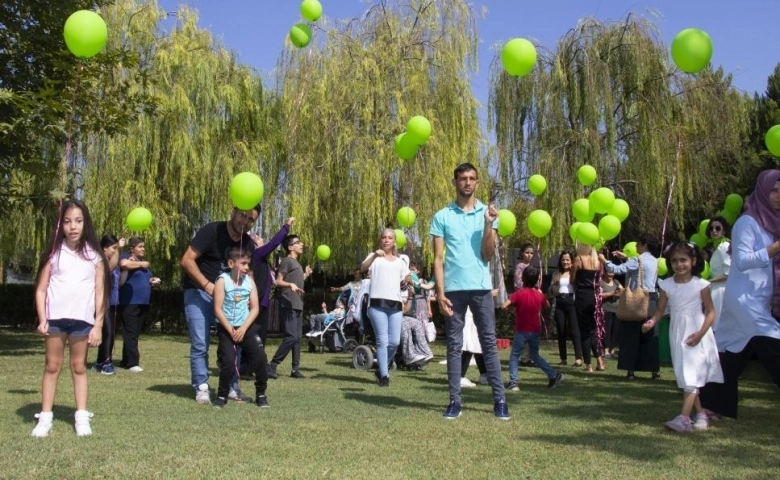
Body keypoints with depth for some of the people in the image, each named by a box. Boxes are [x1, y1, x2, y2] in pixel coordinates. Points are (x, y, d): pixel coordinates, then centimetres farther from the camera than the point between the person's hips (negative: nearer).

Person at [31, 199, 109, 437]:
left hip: (82, 319, 0)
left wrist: (98, 325, -1)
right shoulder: (54, 253, 4)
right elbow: (41, 289, 4)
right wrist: (42, 319, -5)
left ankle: (82, 417, 11)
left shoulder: (94, 255, 4)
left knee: (79, 367, 8)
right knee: (52, 366, 6)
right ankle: (45, 417, 11)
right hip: (55, 318, 0)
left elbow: (100, 292, 3)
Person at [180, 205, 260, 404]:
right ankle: (201, 388, 2)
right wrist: (207, 285, -27)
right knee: (200, 344, -9)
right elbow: (186, 260, -19)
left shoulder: (248, 243, 2)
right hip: (198, 292, -5)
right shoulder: (212, 231, -16)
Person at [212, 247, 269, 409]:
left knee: (260, 357, -10)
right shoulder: (222, 280, -8)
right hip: (226, 328, -3)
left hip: (247, 327, 3)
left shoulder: (249, 281, 2)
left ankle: (261, 394, 5)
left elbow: (255, 308, -1)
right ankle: (222, 395, 8)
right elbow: (218, 309, -11)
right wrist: (230, 330, -15)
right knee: (228, 361, -14)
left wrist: (243, 329, -12)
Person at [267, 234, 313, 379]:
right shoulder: (287, 261, -6)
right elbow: (278, 282, -13)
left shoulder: (297, 264, 20)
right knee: (291, 337, -15)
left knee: (298, 338, 7)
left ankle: (295, 369, 10)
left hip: (298, 305, 9)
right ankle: (272, 365, -9)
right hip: (289, 305, -9)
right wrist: (290, 284, -29)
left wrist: (305, 275, 27)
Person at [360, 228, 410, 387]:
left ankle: (381, 370, 21)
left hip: (395, 304, 4)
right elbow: (363, 268, -11)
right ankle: (384, 375, 2)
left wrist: (408, 281, -1)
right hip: (377, 303, -4)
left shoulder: (401, 261, 22)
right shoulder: (374, 257, 10)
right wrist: (374, 255, -29)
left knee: (395, 342, 0)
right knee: (382, 341, -6)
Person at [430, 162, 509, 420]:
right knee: (454, 345, 4)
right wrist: (440, 292, -7)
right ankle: (455, 400, 8)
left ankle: (499, 399, 7)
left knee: (489, 343, 3)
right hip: (453, 288, 0)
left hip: (481, 287, 1)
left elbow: (487, 255, 0)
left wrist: (488, 225, -13)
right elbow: (438, 258, 2)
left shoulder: (488, 213, 7)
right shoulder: (442, 216, 4)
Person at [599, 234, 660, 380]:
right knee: (650, 337, 9)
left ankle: (631, 371, 0)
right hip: (651, 301, 7)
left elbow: (617, 269, -17)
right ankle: (656, 371, 9)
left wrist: (604, 260, -4)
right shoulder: (654, 261, 13)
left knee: (632, 336, 0)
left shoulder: (638, 260, -12)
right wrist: (626, 258, 26)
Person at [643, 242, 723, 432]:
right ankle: (700, 413, 22)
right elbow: (661, 309, 5)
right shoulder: (667, 285, 1)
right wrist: (652, 321, -16)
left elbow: (710, 311, -6)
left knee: (692, 374, -12)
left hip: (696, 333, -4)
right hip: (677, 333, 4)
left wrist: (701, 333, -18)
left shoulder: (700, 284, -8)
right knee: (684, 375, 9)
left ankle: (684, 418, -19)